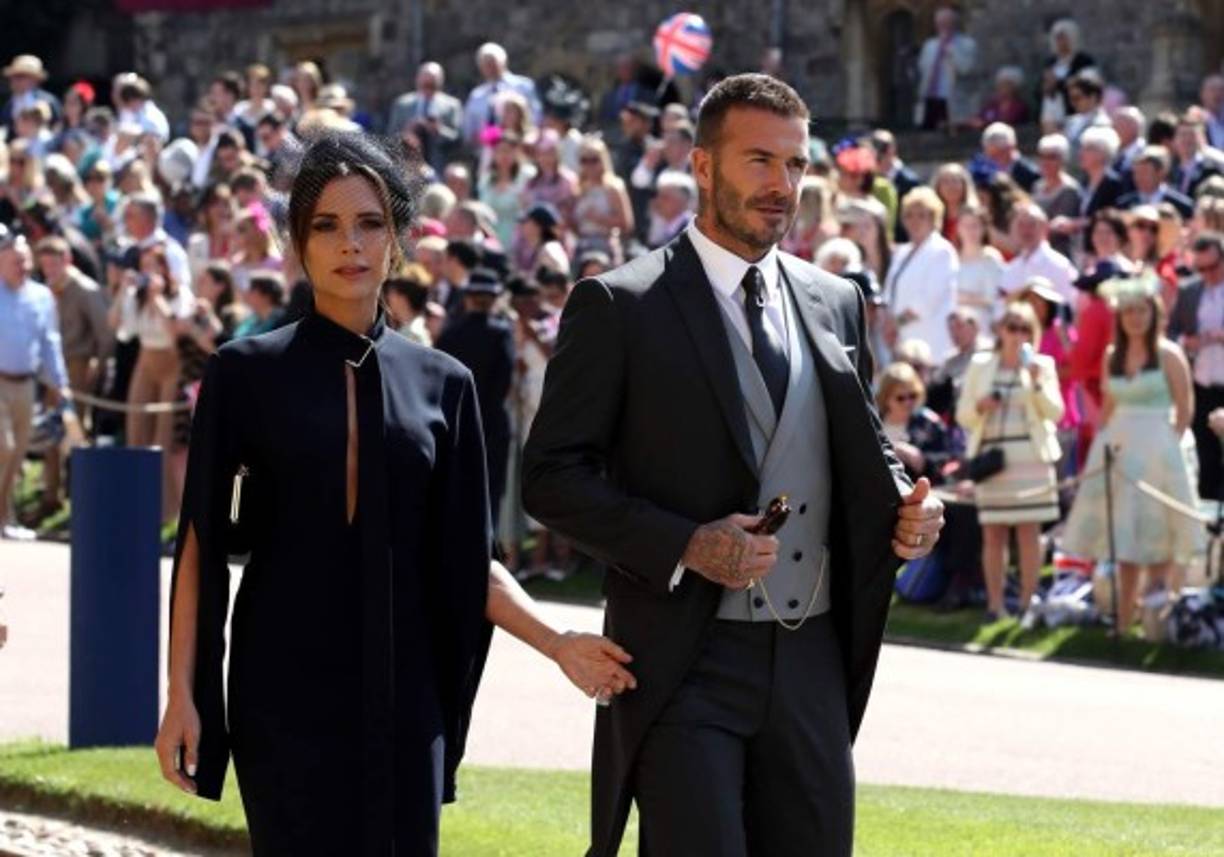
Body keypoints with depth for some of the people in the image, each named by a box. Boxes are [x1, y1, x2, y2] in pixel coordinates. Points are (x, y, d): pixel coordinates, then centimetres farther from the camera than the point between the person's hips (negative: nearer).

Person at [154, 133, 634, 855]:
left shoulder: (441, 383, 8)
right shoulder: (248, 373, 1)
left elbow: (464, 556, 10)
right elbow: (201, 542, 0)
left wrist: (556, 642, -3)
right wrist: (182, 694, -6)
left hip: (399, 687, 2)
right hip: (287, 686, -2)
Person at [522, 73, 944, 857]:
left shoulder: (835, 305, 13)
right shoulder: (619, 307, -3)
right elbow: (552, 476, -6)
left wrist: (906, 505, 0)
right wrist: (684, 545, -19)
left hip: (812, 661, 5)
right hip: (685, 666, -5)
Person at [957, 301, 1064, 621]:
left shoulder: (1042, 365, 9)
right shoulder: (980, 366, 12)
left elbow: (1055, 412, 2)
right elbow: (963, 415, 12)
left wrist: (1037, 382, -11)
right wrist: (980, 406, -8)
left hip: (1029, 456, -1)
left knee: (1028, 532, -4)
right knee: (992, 534, -2)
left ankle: (1027, 602, -2)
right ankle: (995, 603, 0)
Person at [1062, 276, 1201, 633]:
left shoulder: (1168, 355, -5)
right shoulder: (1112, 358, 10)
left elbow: (1185, 409, -6)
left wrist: (1170, 445, -12)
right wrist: (1102, 442, 5)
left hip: (1156, 449, -5)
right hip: (1118, 449, 5)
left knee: (1155, 539, -4)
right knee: (1124, 538, 6)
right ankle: (1124, 617, 8)